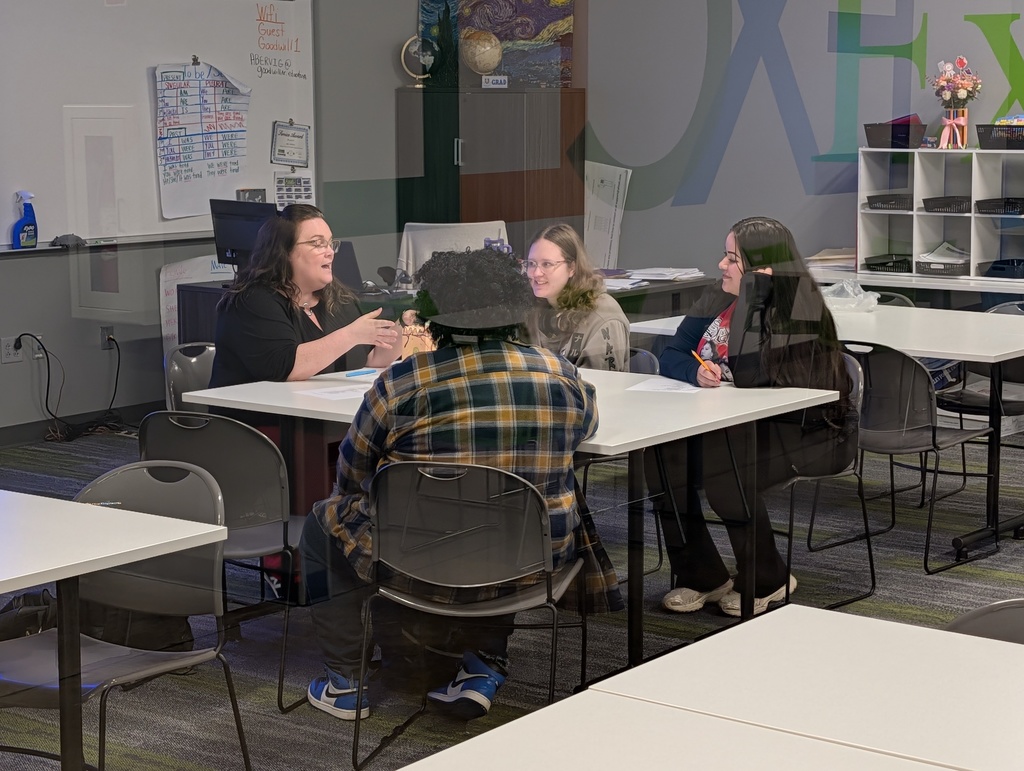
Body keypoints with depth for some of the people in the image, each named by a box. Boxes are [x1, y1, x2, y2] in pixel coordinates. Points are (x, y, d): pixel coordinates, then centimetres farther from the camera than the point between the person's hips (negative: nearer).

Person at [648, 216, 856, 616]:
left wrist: (752, 294, -25)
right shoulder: (718, 301, 6)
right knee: (663, 456, -19)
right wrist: (696, 371, -18)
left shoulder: (795, 308, -16)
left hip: (806, 431, -7)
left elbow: (748, 373, -28)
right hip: (733, 425, 7)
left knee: (722, 467, -31)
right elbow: (671, 355, 6)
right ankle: (701, 576, -4)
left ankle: (767, 581, -7)